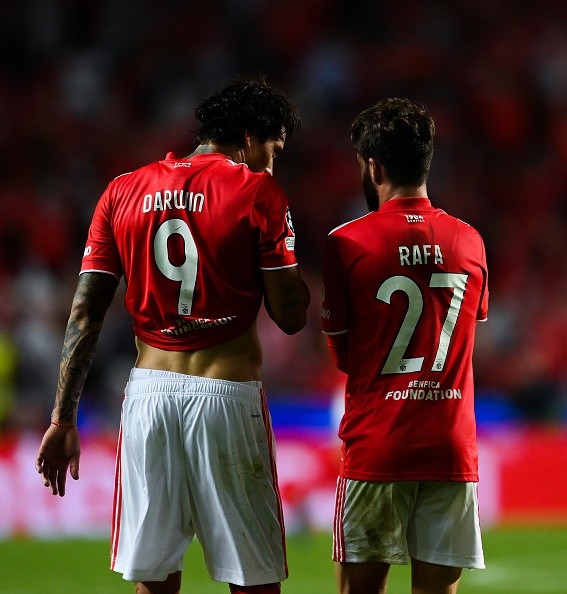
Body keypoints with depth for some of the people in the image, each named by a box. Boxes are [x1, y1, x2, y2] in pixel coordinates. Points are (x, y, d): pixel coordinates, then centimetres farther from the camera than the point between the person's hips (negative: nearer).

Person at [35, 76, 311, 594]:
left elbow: (84, 313, 5)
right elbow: (290, 316, -4)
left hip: (149, 391, 4)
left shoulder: (123, 192, 9)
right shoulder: (259, 192, -3)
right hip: (229, 395, -4)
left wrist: (63, 419, 6)